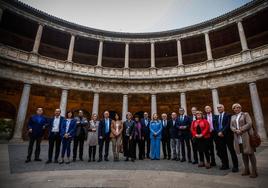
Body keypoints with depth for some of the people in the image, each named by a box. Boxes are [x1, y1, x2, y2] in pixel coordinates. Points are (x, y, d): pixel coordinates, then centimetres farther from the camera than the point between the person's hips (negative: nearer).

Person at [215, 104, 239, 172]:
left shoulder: (228, 115, -3)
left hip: (227, 135, -5)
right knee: (222, 151, 10)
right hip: (220, 136, 5)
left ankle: (235, 166, 12)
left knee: (232, 151, 3)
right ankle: (225, 165, 21)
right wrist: (218, 132, -10)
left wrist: (222, 132, -18)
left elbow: (228, 125, -14)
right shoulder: (216, 117, 14)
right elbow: (215, 126, 7)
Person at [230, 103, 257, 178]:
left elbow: (249, 123, -9)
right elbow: (231, 126, 9)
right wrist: (236, 130, -10)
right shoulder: (233, 117, 17)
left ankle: (254, 171, 4)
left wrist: (241, 129, -17)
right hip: (238, 137, 4)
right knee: (243, 153, 9)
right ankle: (246, 170, 16)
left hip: (246, 136, -4)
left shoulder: (245, 114, 4)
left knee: (250, 153, -3)